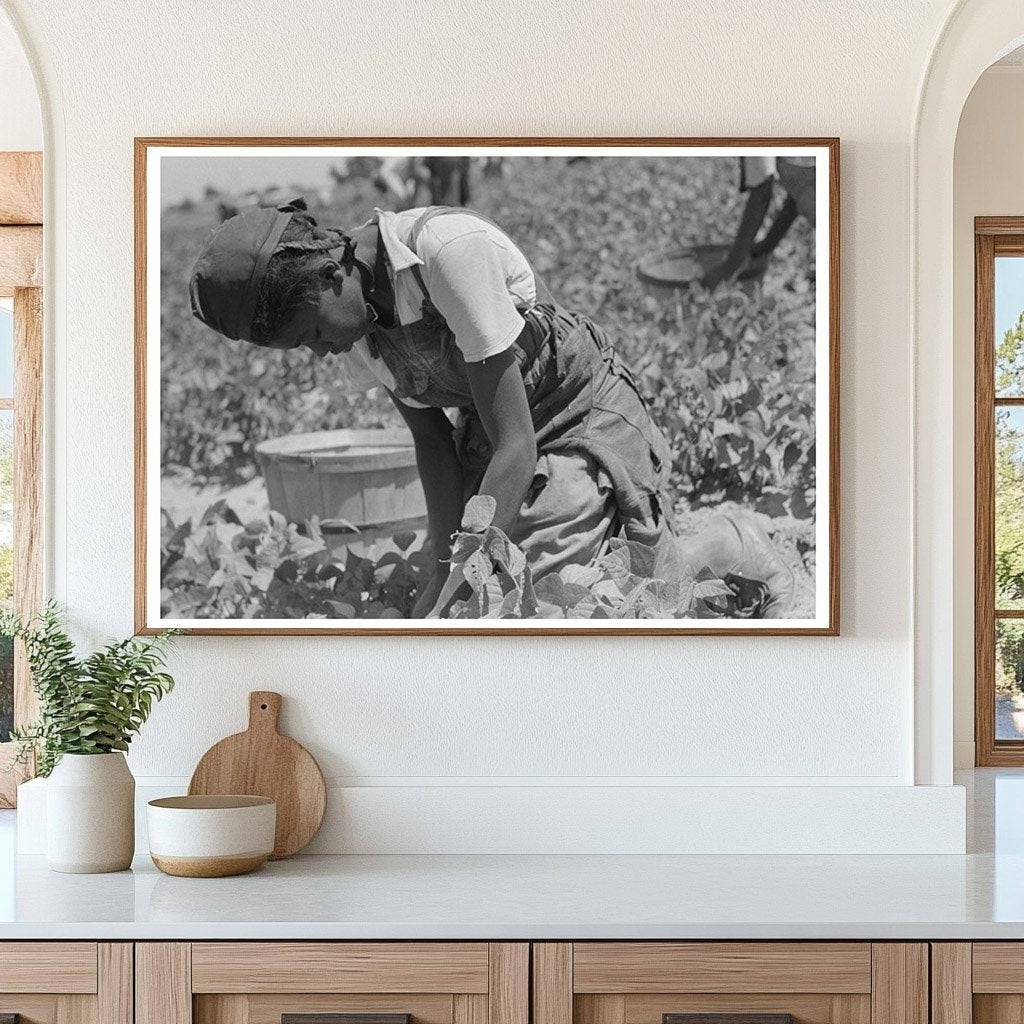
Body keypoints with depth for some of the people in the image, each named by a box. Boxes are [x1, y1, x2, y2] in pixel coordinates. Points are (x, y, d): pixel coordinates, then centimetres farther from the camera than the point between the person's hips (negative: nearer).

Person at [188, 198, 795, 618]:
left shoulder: (450, 249, -34)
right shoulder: (352, 321, -10)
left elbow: (515, 447, -32)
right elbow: (431, 441, -4)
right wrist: (443, 569, -15)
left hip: (585, 417, -7)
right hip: (492, 430, 7)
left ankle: (732, 547, 16)